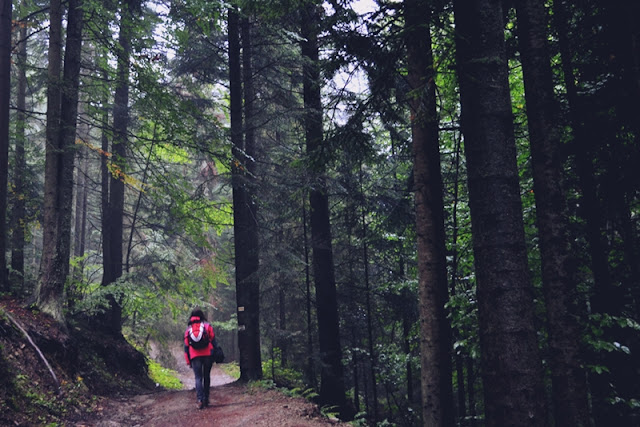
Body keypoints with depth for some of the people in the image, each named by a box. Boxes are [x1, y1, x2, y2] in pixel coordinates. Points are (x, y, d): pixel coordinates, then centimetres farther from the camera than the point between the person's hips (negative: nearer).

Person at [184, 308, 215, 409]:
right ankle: (206, 398, 12)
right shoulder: (207, 325, 9)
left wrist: (188, 361, 13)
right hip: (207, 354, -1)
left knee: (198, 377, 0)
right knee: (206, 376, 11)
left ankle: (200, 399, -15)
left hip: (194, 356, 1)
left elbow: (186, 345, 11)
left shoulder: (188, 328, 13)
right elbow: (213, 339, 2)